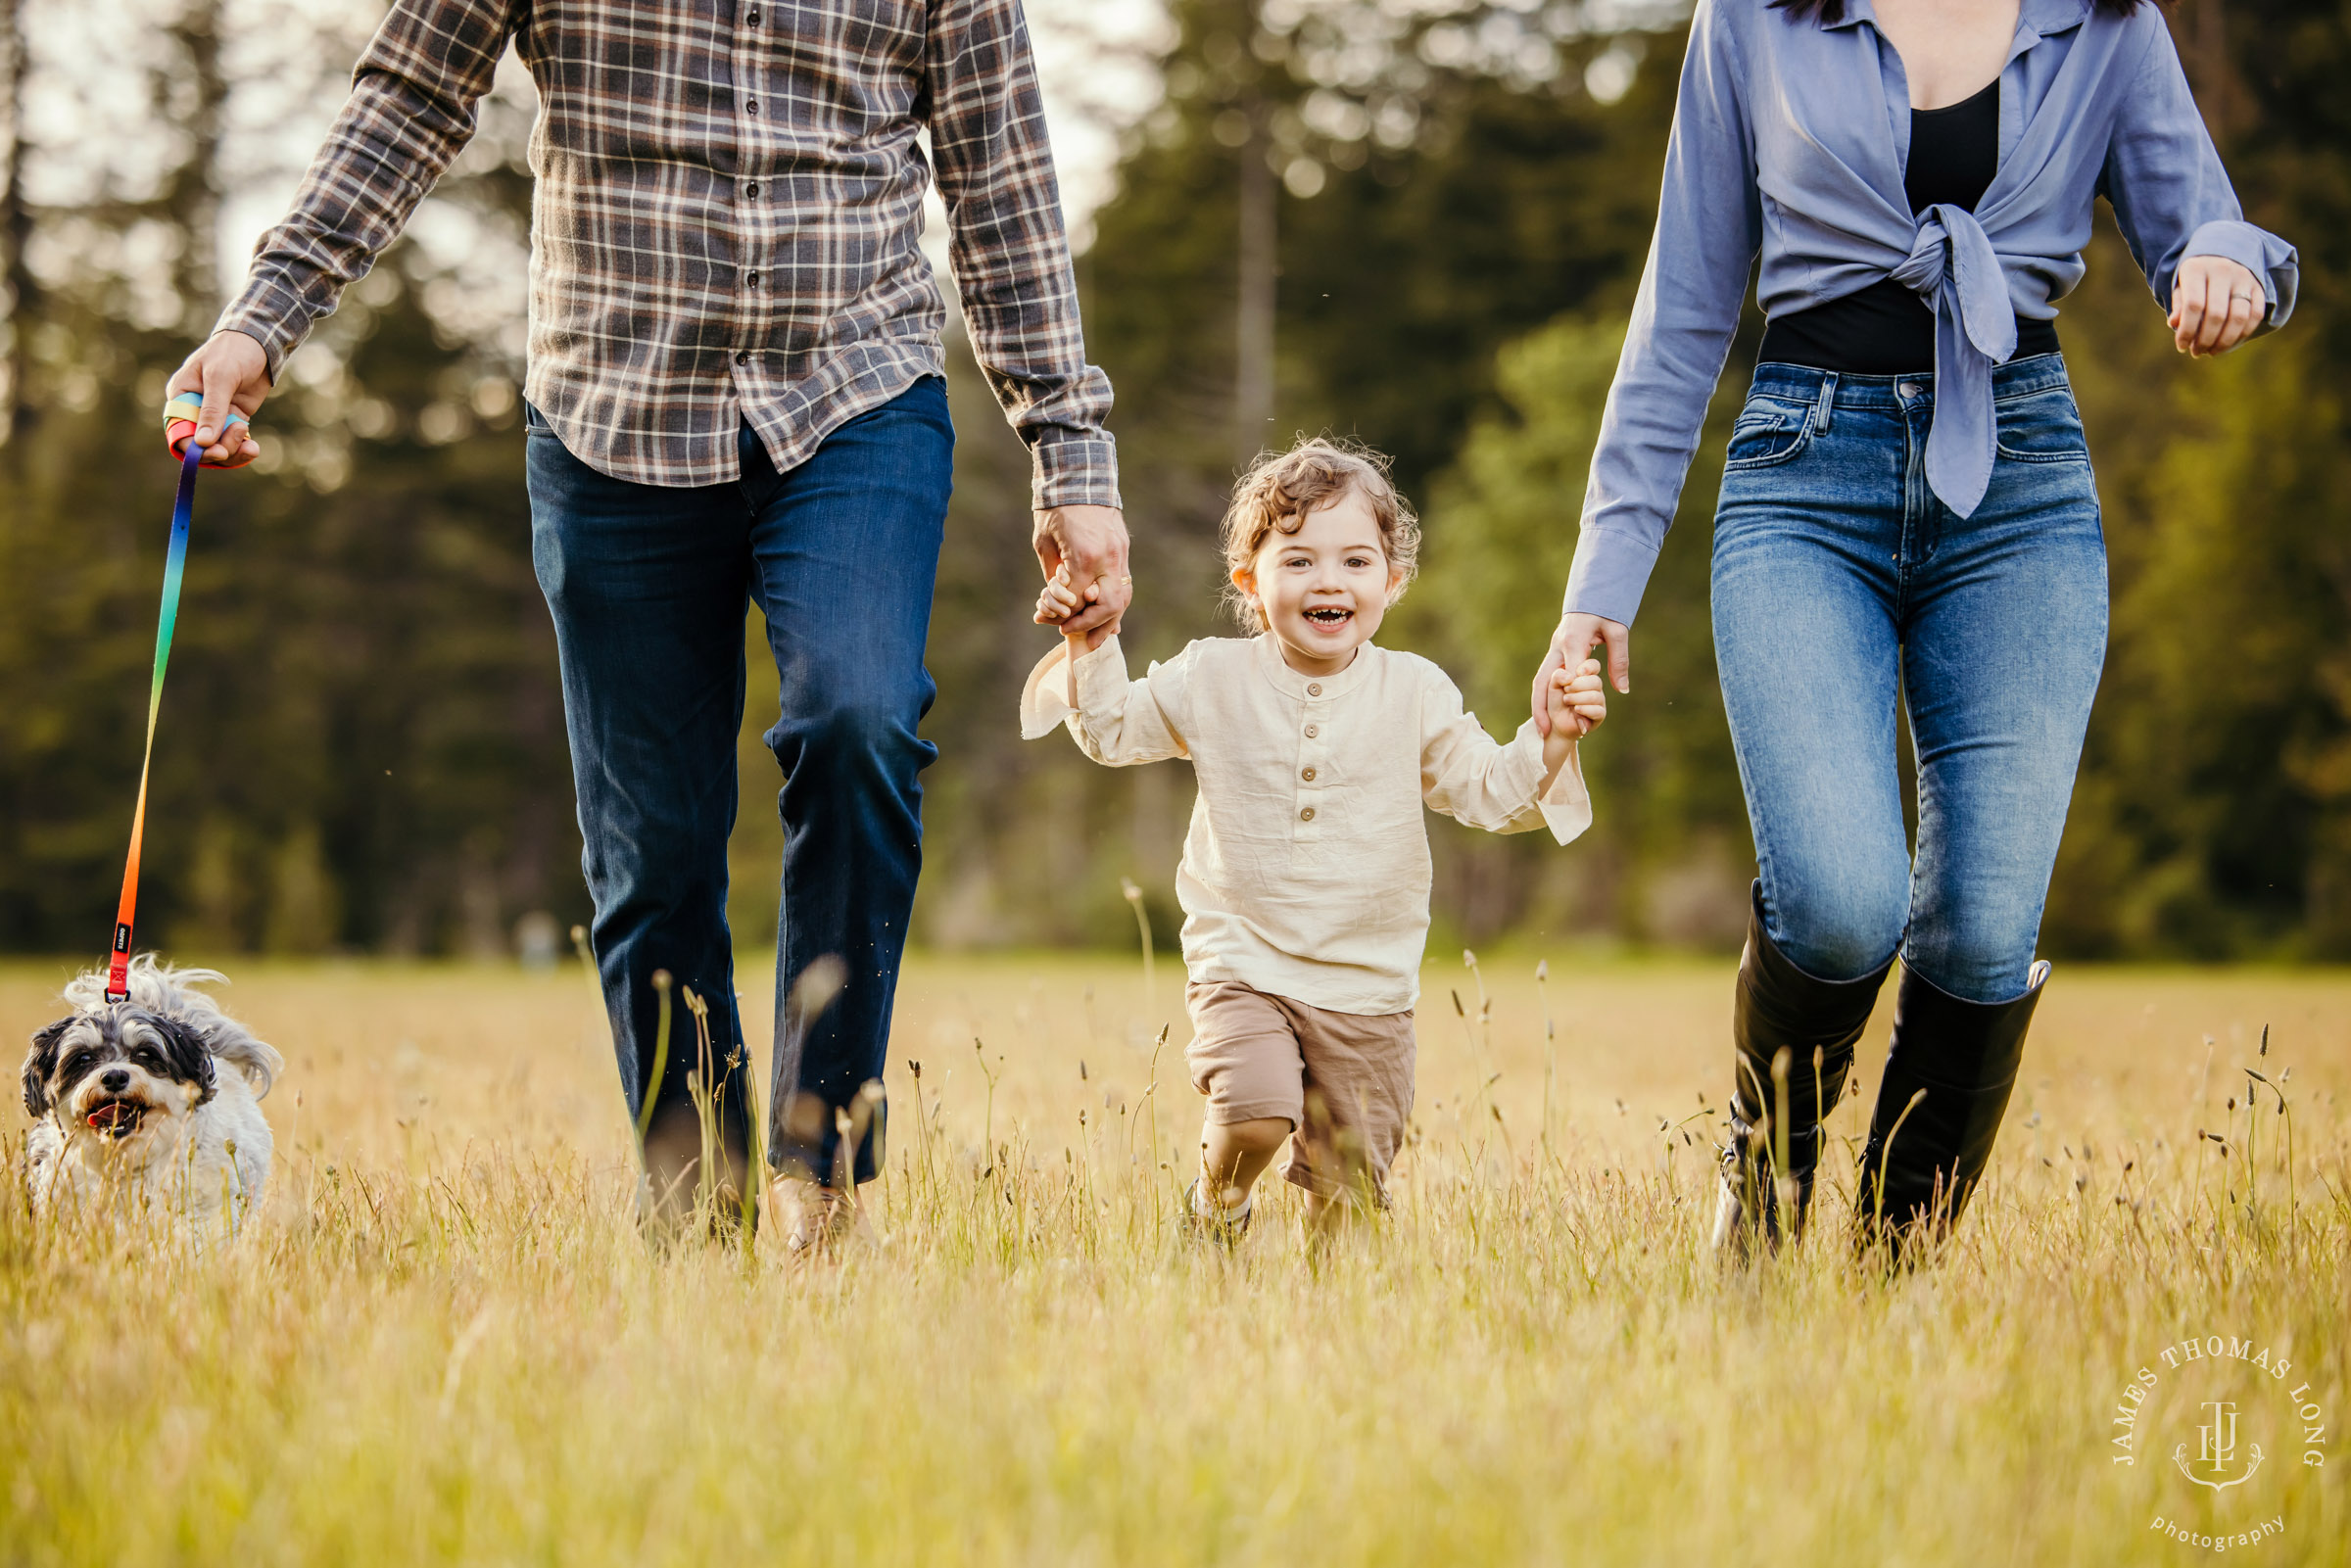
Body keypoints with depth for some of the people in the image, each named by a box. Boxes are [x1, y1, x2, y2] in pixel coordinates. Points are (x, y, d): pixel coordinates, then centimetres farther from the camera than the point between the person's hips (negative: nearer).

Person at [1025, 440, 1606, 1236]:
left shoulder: (1416, 694, 0)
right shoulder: (1213, 680, -1)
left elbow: (1488, 793, 2)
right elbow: (1114, 731, 11)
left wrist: (1550, 741, -16)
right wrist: (1088, 648, -6)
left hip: (1367, 986, 2)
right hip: (1243, 967, -1)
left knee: (1348, 1186, 4)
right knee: (1256, 1114, -25)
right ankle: (1216, 1209, 7)